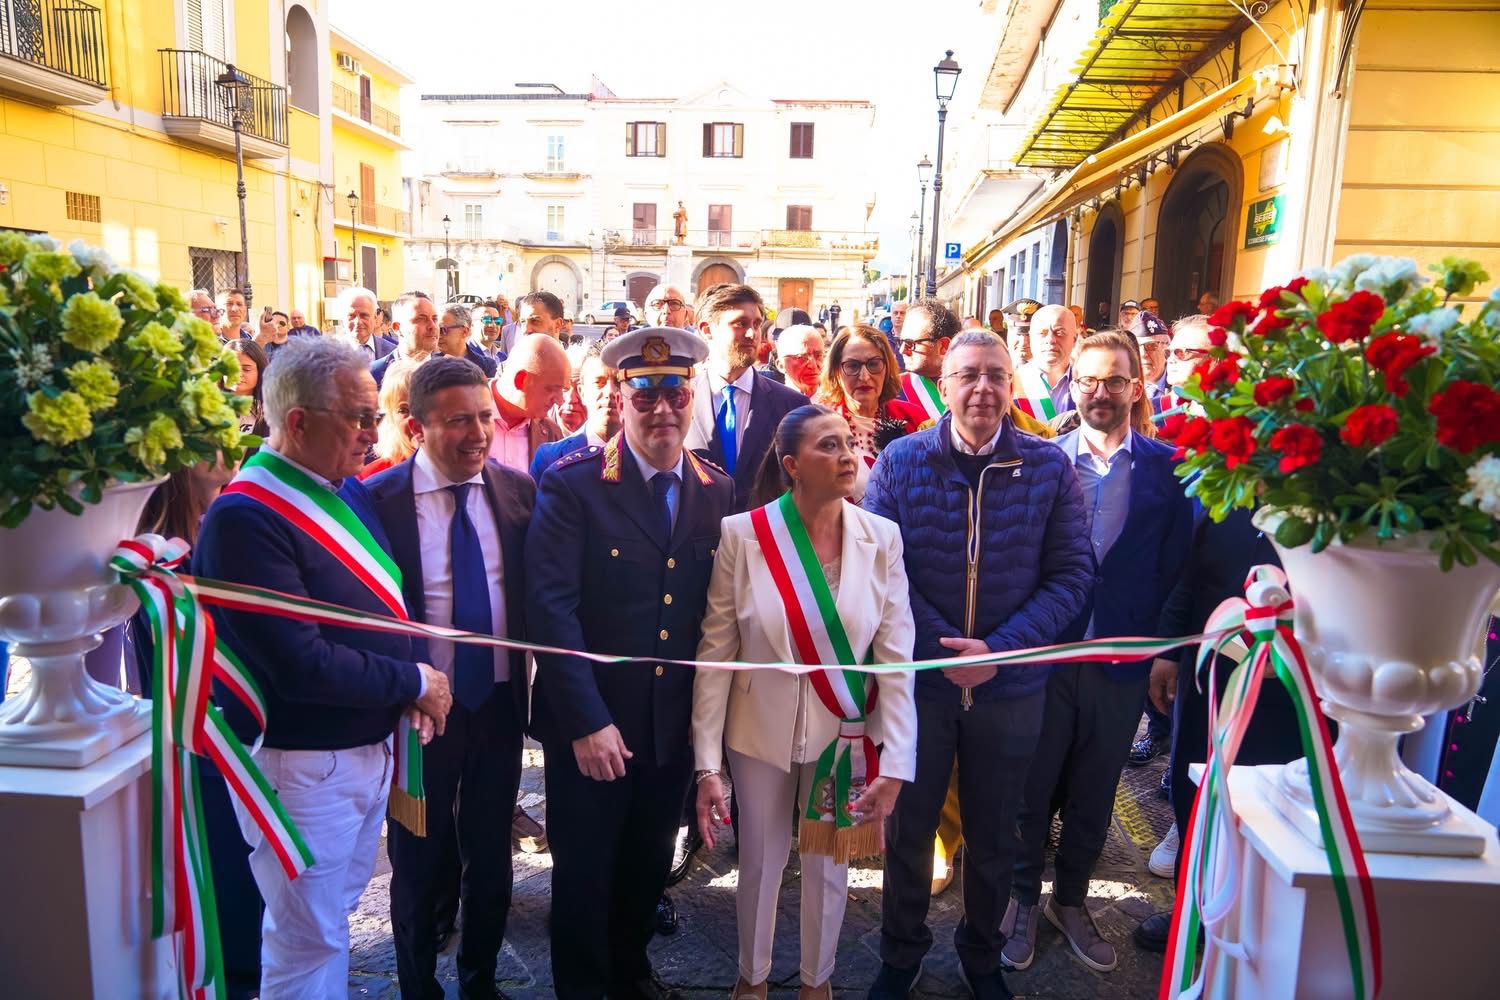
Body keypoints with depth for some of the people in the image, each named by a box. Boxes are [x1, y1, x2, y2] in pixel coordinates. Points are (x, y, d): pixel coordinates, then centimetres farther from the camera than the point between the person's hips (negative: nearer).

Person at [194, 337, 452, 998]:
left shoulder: (349, 491, 3)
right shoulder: (245, 518, -23)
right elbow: (301, 665, -27)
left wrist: (409, 688, -4)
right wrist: (415, 682, -14)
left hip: (371, 751, 8)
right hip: (302, 766, -7)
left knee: (333, 917, 25)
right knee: (308, 943, 11)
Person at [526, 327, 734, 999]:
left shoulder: (718, 490, 1)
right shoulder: (572, 484, -13)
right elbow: (551, 606, -19)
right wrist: (587, 721, -22)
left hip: (677, 721, 4)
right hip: (589, 723, -4)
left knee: (649, 864, 22)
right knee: (584, 870, 13)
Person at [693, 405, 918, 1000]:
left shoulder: (882, 538, -10)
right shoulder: (742, 534, -14)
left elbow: (896, 658, -9)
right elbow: (715, 653, -11)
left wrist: (896, 764, -13)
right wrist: (707, 762, -12)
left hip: (845, 733, 1)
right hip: (761, 733, -1)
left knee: (829, 866, 19)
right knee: (759, 864, 18)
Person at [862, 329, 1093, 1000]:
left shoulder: (1050, 467, -6)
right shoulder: (901, 460, -7)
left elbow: (1071, 573, -8)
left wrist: (999, 650, -18)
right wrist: (944, 648, -18)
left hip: (1011, 685, 1)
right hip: (918, 675, 0)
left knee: (993, 836, 19)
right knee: (908, 827, 16)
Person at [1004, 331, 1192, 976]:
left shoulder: (1167, 468, -1)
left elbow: (1175, 566, 0)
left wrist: (1161, 647, -5)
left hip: (1122, 661, 1)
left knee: (1094, 795, 17)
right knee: (1032, 788, 12)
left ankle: (1071, 899, 38)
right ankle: (1023, 899, 33)